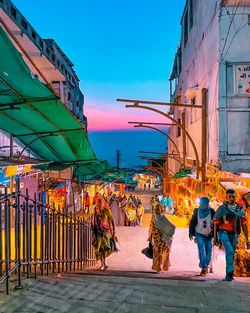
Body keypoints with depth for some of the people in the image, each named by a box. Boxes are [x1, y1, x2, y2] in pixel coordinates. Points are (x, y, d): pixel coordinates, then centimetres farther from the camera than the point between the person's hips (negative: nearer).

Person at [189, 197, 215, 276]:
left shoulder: (212, 212, -9)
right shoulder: (197, 211, -6)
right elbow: (192, 223, 2)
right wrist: (191, 233, -3)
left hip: (209, 235, 0)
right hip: (199, 234, 0)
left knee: (208, 252, 3)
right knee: (202, 251, -12)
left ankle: (206, 267, 22)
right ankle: (204, 268, -9)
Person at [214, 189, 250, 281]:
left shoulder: (240, 209, 4)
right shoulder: (222, 208, -3)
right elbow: (216, 223, 0)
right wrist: (215, 237, -2)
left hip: (234, 235, 3)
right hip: (224, 233, -3)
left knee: (231, 254, 9)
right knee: (230, 251, -21)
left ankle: (228, 275, 25)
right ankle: (230, 273, -13)